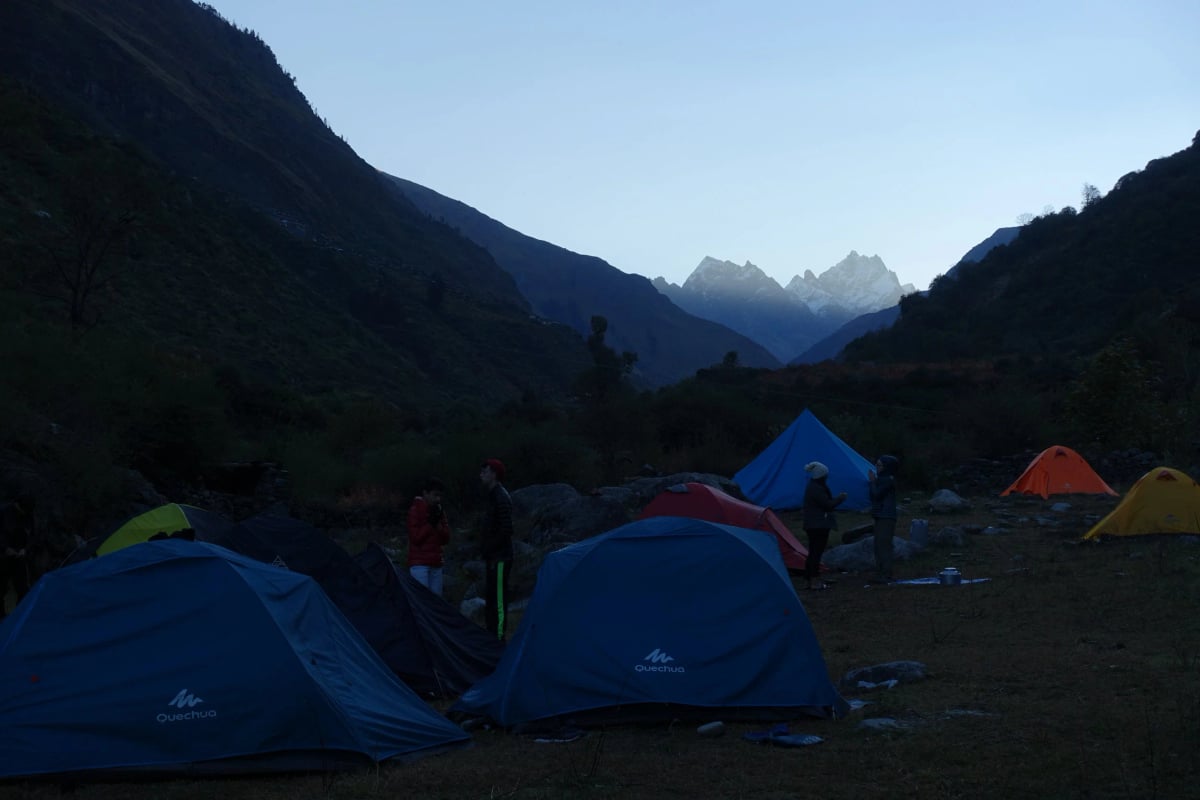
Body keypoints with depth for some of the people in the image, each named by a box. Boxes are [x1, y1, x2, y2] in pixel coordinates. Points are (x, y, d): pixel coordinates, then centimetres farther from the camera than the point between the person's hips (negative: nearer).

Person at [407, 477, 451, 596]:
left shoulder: (439, 511, 14)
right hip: (419, 564, -7)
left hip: (436, 564, 7)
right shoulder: (415, 510, -4)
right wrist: (430, 523, -13)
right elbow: (415, 537, -11)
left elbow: (445, 539, 10)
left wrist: (438, 523, -4)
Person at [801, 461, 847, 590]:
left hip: (813, 525, 11)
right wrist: (841, 498, -5)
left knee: (813, 554, 12)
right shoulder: (816, 489, -18)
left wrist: (837, 498, 13)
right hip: (819, 526, -11)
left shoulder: (812, 487, 15)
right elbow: (828, 504, -18)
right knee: (816, 552, -7)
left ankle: (807, 582, 15)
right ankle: (813, 582, -6)